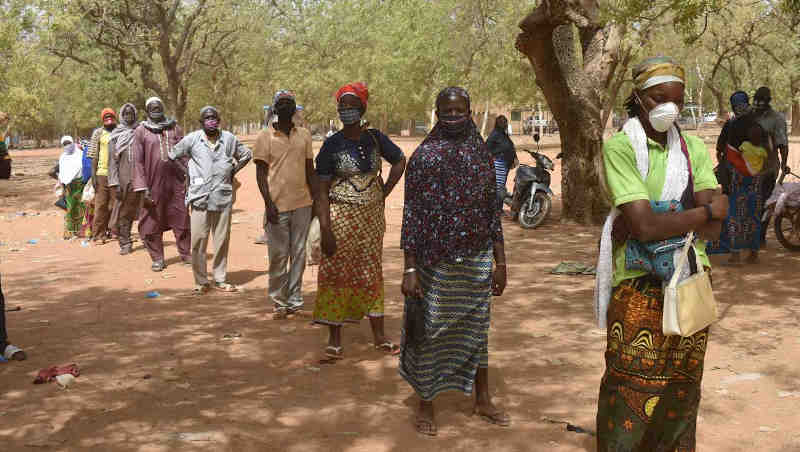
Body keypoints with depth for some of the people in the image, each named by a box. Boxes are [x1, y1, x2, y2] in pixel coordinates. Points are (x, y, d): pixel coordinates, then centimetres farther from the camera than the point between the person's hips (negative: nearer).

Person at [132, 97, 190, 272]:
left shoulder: (175, 128, 10)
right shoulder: (141, 131, 3)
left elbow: (184, 155, 12)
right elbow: (138, 161, 0)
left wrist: (188, 178, 4)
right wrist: (142, 188, -7)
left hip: (176, 181, 1)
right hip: (154, 184, -1)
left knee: (182, 220, 5)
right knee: (152, 223, 3)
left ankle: (186, 254, 17)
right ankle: (157, 259, 15)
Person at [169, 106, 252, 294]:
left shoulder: (229, 139, 6)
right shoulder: (192, 139, 2)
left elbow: (246, 155, 20)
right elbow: (173, 156, 14)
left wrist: (232, 171, 11)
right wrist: (190, 175, 9)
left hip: (223, 198, 2)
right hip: (200, 198, -1)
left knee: (222, 240, 5)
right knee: (198, 240, -4)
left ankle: (220, 279, 16)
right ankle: (201, 282, 5)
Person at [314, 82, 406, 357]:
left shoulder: (375, 139, 2)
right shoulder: (332, 145, -7)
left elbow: (399, 161, 19)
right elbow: (322, 191, -9)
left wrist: (384, 193, 8)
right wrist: (325, 229, -16)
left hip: (372, 217, 3)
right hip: (341, 218, -3)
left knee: (372, 274, 11)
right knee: (337, 275, 0)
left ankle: (379, 335, 20)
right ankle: (334, 338, 11)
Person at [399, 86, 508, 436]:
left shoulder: (483, 155, 6)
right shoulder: (423, 156, -6)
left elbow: (493, 212, 9)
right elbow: (411, 215, -8)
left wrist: (500, 262, 8)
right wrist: (409, 269, -12)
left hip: (477, 261, 4)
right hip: (435, 262, -3)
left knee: (476, 329, 14)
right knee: (430, 332, 6)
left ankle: (483, 400, 30)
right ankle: (426, 405, 23)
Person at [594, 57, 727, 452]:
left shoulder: (693, 148, 5)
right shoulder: (619, 147, -10)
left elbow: (712, 229, -5)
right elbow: (644, 226, -20)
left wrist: (661, 219, -17)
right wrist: (708, 210, -8)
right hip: (639, 286, -5)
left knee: (683, 388, 16)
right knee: (632, 393, 2)